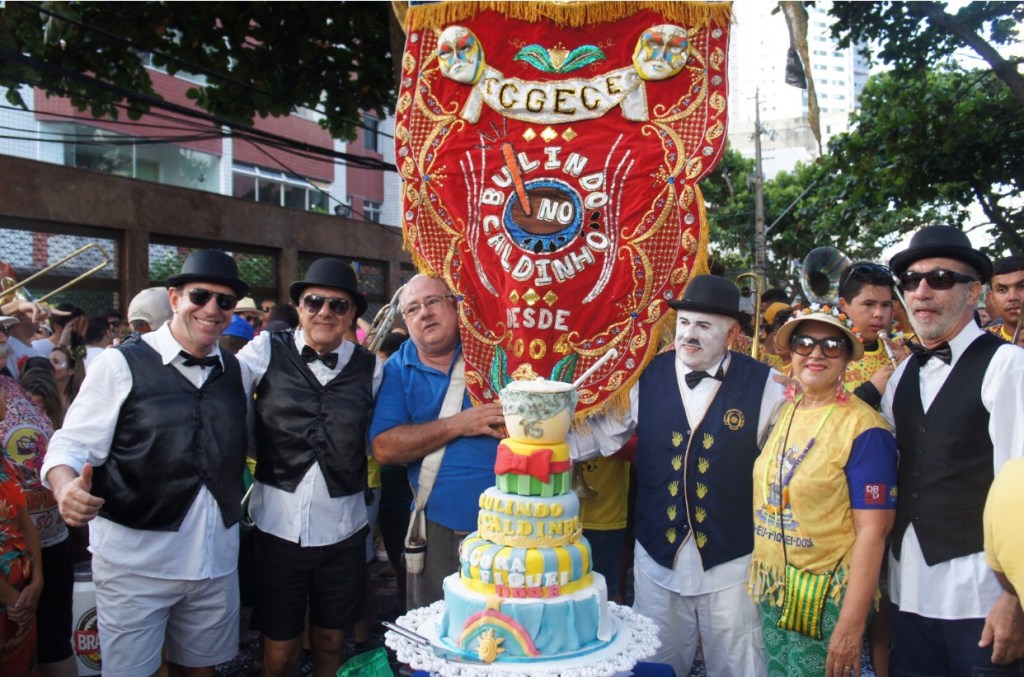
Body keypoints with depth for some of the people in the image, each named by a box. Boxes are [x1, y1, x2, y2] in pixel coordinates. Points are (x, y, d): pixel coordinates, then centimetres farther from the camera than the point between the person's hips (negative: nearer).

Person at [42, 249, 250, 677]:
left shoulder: (234, 369, 7)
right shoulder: (122, 364, -8)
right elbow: (71, 447, -10)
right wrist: (67, 488, -28)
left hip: (217, 558, 5)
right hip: (136, 557, -4)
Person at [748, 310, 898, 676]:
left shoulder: (863, 428, -16)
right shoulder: (784, 413, 4)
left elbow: (872, 531, -18)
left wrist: (851, 625, -19)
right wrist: (759, 574, 10)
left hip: (827, 600, -6)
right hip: (771, 591, 6)